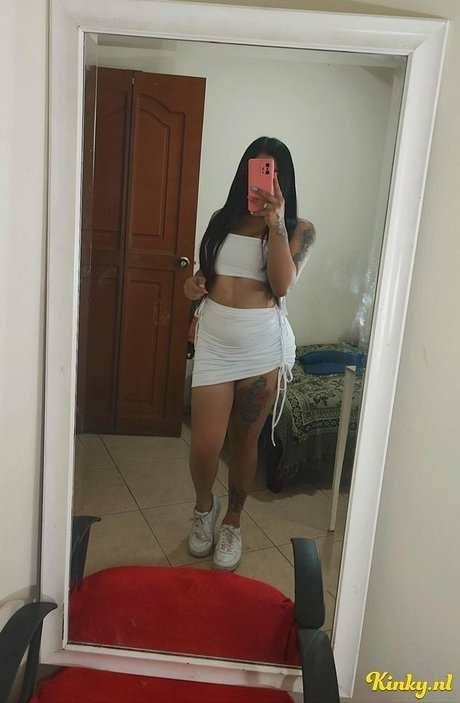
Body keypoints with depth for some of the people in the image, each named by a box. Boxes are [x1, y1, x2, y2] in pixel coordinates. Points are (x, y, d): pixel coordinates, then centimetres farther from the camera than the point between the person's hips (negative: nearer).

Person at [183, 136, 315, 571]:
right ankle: (204, 506, 31)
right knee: (205, 445, -3)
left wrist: (275, 222, -19)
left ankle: (232, 522, 34)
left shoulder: (299, 229, 2)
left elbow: (282, 284, -14)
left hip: (263, 346, -1)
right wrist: (195, 286, 0)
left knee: (244, 441, 10)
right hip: (214, 342, 2)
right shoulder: (223, 219, 10)